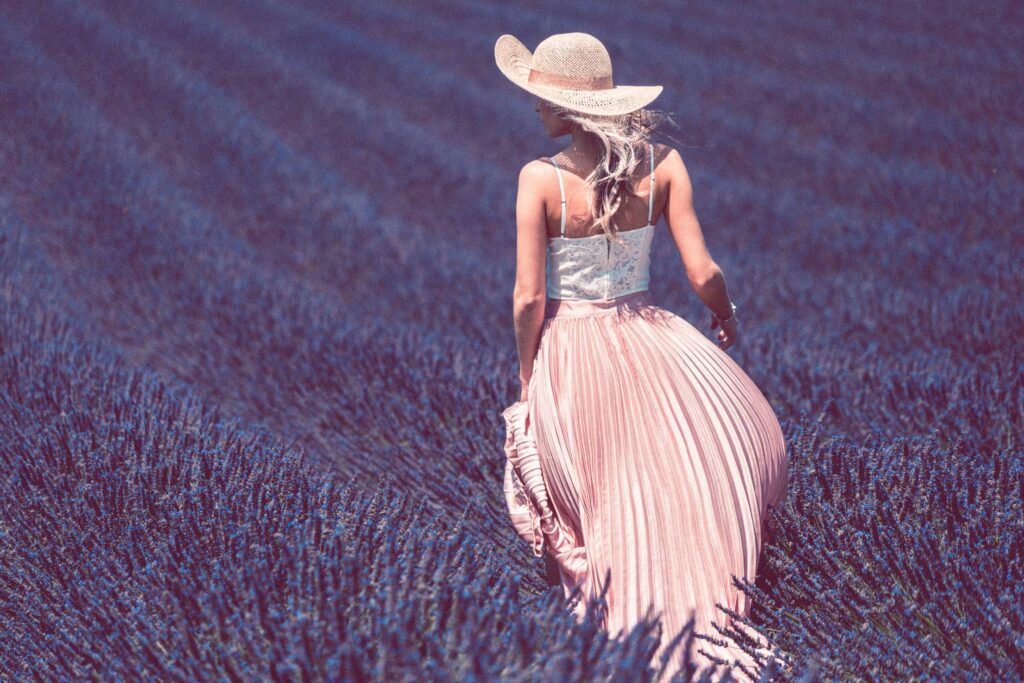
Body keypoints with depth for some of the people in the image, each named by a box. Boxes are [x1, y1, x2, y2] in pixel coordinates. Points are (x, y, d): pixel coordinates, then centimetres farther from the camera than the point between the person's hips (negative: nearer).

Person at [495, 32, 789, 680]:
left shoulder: (541, 178, -17)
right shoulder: (663, 164, -10)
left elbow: (529, 297, -15)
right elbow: (703, 273, -9)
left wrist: (527, 372, 1)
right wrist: (727, 312, 13)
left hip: (568, 349, -1)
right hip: (647, 343, 2)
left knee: (597, 505, 16)